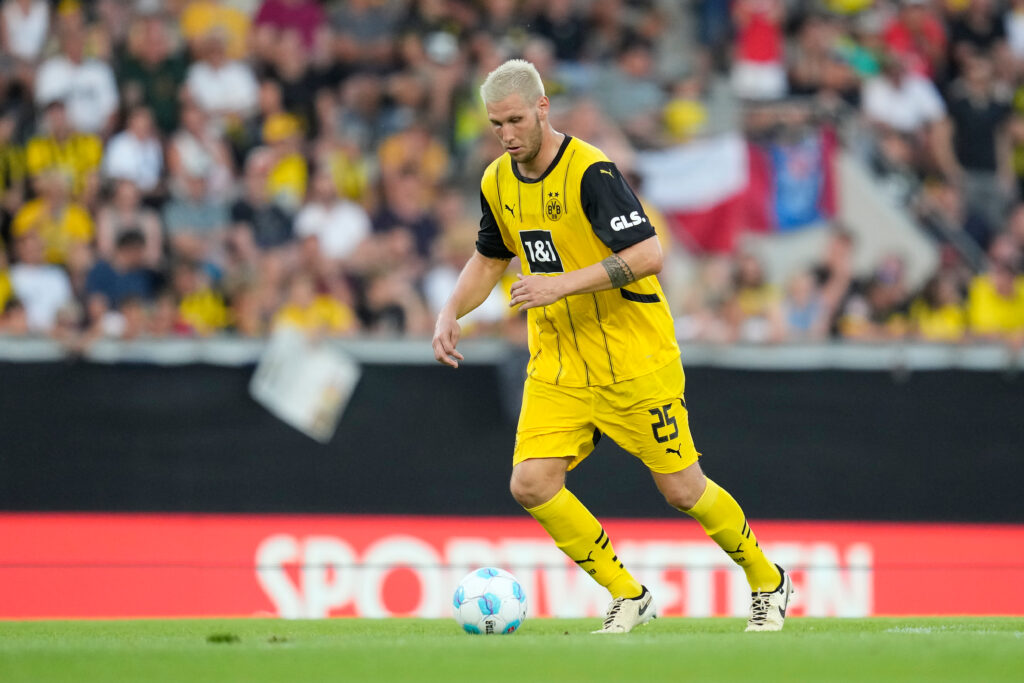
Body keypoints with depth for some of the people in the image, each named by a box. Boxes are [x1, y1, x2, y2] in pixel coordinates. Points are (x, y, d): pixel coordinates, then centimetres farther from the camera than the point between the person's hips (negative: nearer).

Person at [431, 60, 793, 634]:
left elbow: (649, 254, -25)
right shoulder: (498, 182, 4)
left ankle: (767, 582, 25)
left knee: (683, 490, 0)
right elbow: (490, 258, 22)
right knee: (532, 484, -12)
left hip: (633, 360, -6)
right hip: (557, 366, 6)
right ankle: (628, 597, 4)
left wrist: (563, 284, -30)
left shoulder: (590, 171, -18)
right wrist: (451, 313, 5)